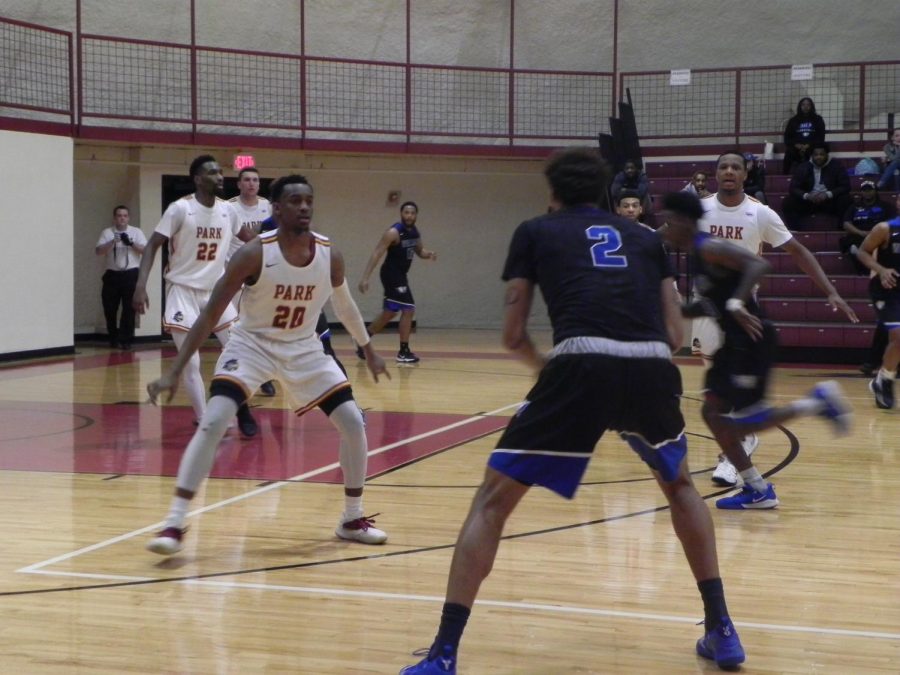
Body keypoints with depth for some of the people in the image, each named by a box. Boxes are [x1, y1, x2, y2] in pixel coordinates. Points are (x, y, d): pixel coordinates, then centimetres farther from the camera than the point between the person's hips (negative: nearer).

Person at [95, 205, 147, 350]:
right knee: (110, 309, 5)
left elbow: (145, 250, -5)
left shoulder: (136, 232, 4)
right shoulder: (107, 232, 5)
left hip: (131, 274, -1)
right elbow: (98, 251, -6)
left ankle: (126, 340, 3)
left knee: (129, 309, -4)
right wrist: (113, 242, -21)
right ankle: (113, 339, 22)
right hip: (112, 274, 1)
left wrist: (131, 243, -20)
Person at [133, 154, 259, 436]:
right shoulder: (180, 208, -15)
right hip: (183, 291, -5)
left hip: (216, 290, 5)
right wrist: (141, 285, -23)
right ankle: (203, 422, 3)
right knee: (191, 363, -6)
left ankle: (242, 410, 18)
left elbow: (249, 239, 21)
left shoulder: (227, 210, 1)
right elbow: (153, 245, -14)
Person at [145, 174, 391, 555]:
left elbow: (344, 305, 10)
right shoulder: (254, 254, -24)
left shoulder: (330, 255, -12)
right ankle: (174, 524, -16)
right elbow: (210, 315, -21)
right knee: (213, 422, -23)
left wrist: (368, 350, 21)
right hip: (252, 344, -4)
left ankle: (352, 519, 15)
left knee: (353, 423, -3)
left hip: (303, 349, 4)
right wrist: (174, 372, -25)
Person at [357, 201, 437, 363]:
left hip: (400, 275, 9)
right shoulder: (394, 232, -20)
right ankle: (403, 352, -5)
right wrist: (365, 277, -31)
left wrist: (429, 254, -5)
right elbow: (376, 254, -23)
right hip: (391, 274, -9)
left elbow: (419, 251, 20)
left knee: (390, 312, 19)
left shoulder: (415, 232, 4)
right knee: (408, 310, -12)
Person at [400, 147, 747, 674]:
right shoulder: (645, 237, 28)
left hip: (582, 365, -3)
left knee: (494, 499, 9)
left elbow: (514, 336, 20)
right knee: (680, 484, 32)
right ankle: (722, 631, 31)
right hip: (652, 369, 3)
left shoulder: (535, 231, 22)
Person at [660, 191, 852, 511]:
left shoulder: (709, 247, -16)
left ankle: (819, 402, 4)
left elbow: (758, 264, -29)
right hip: (735, 341, 10)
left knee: (741, 422, -8)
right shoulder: (697, 253, 14)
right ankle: (757, 490, 16)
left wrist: (737, 304, -37)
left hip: (751, 341, -10)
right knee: (713, 413, 10)